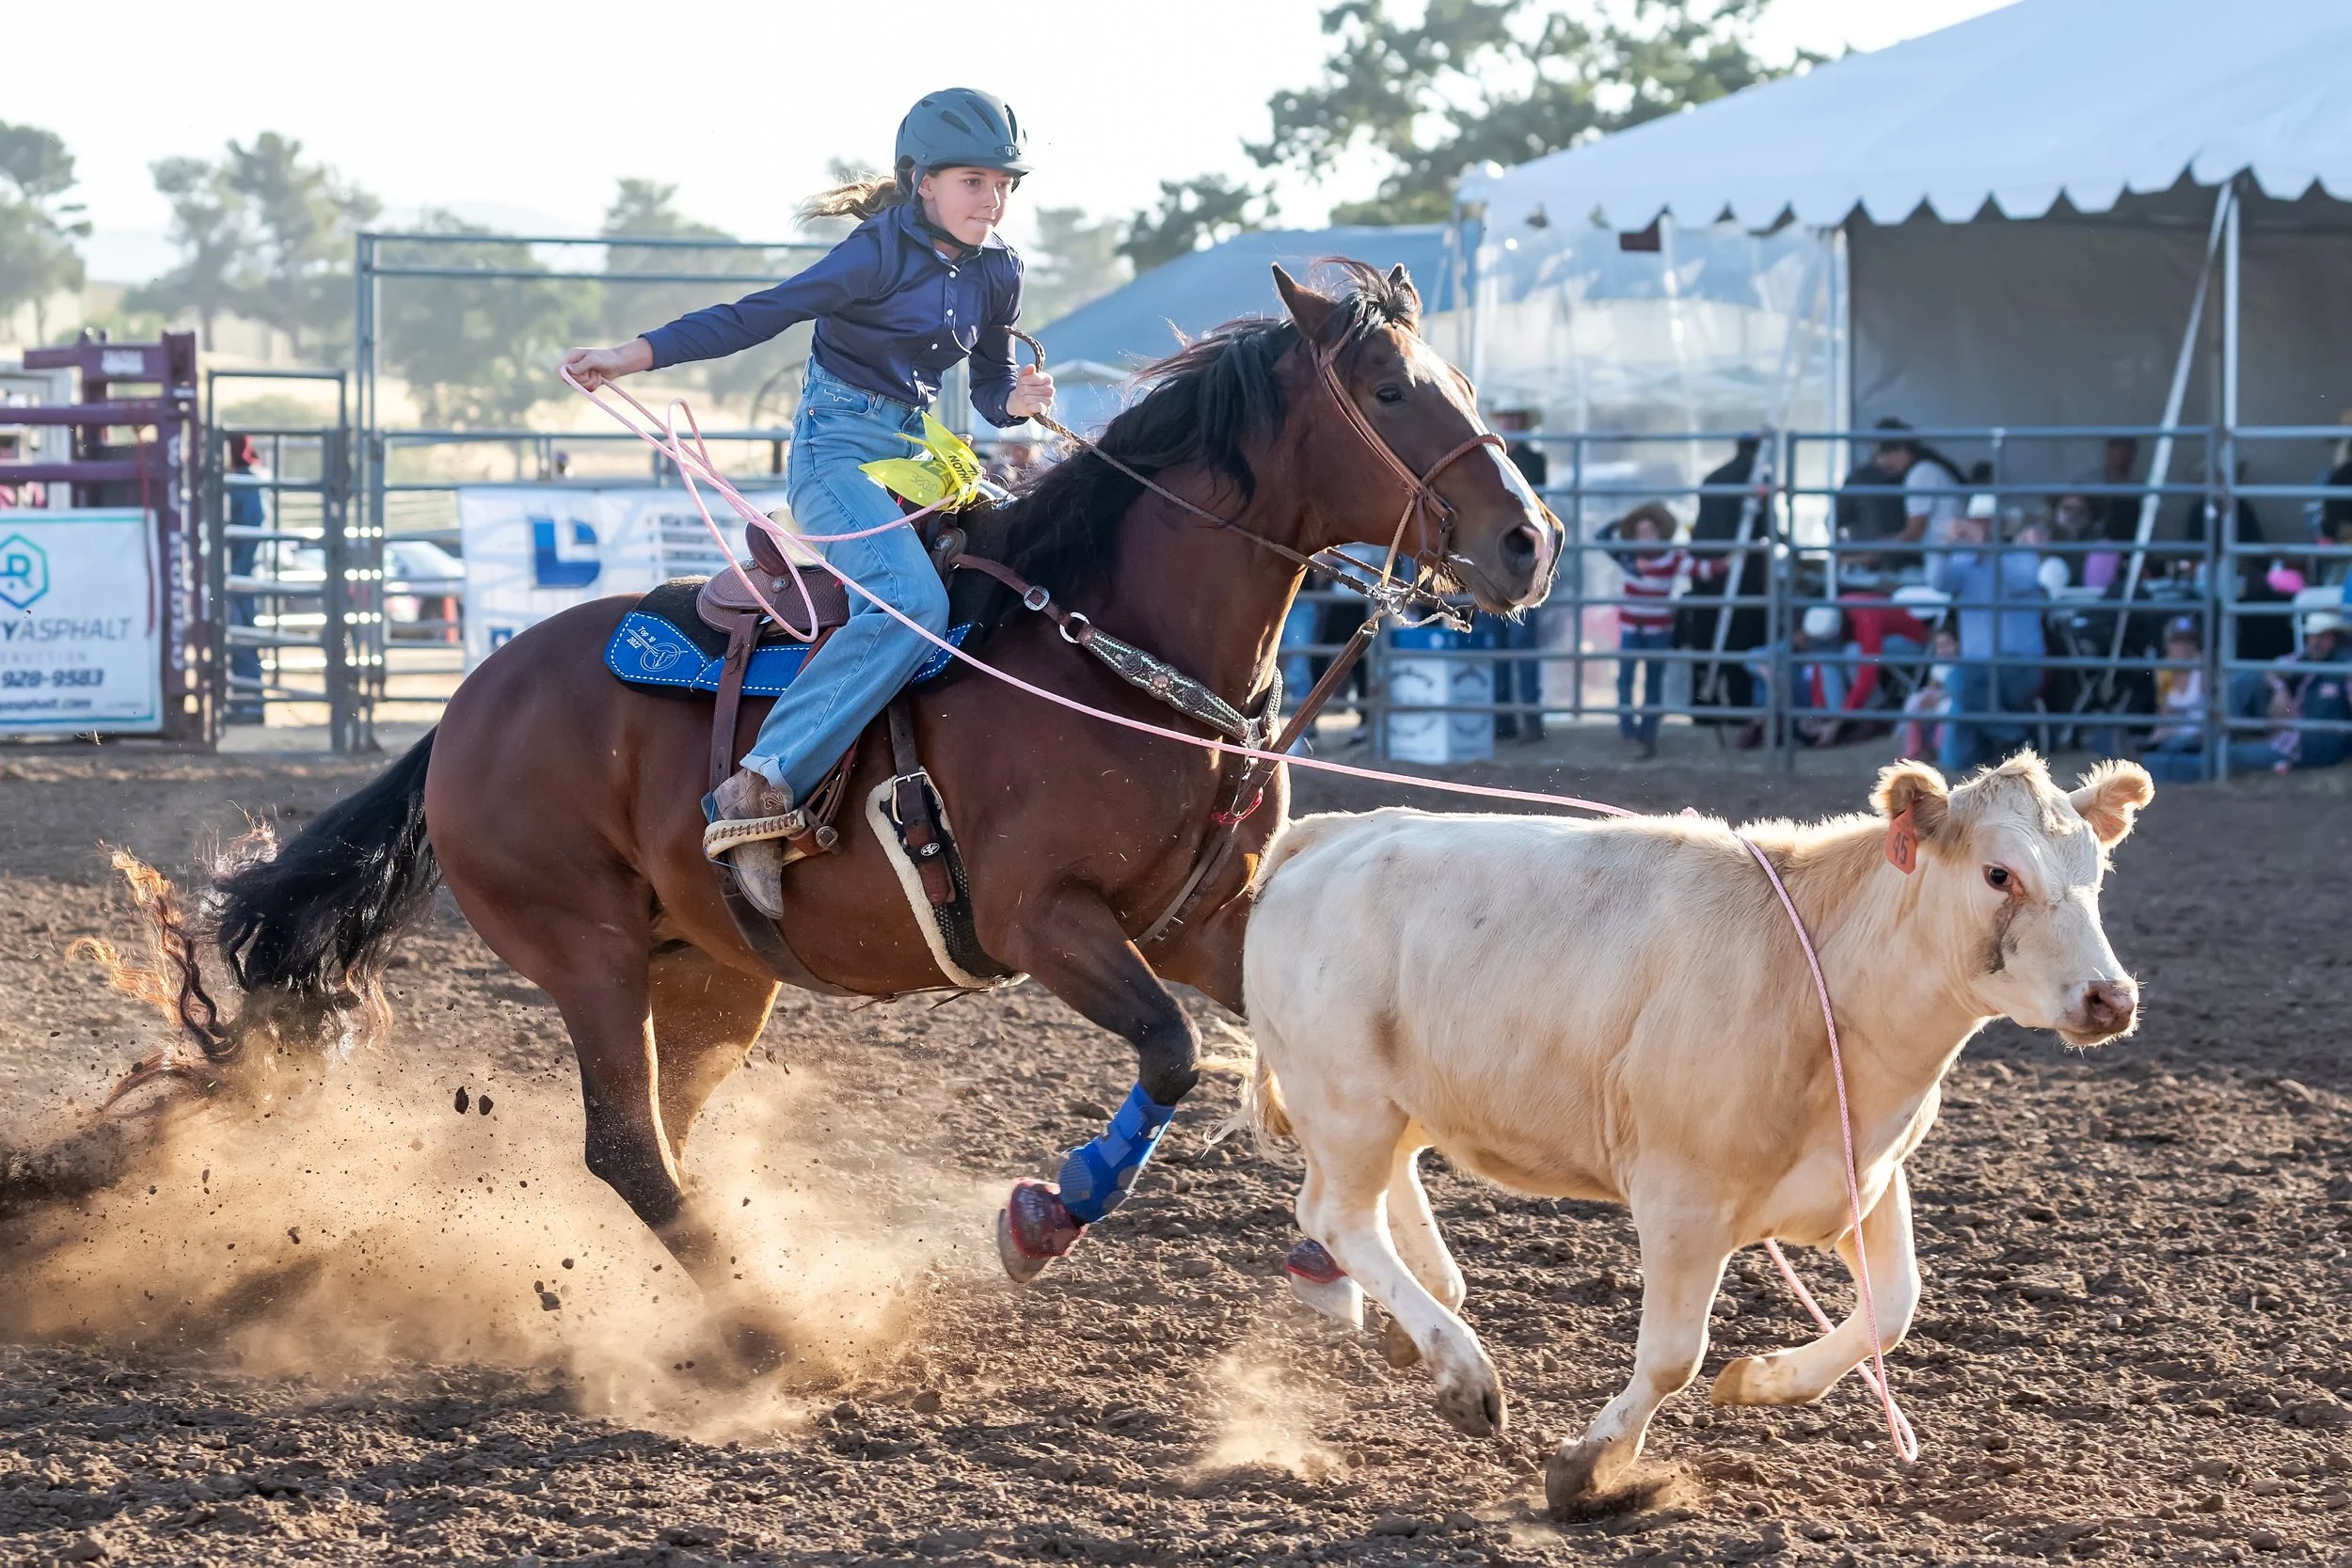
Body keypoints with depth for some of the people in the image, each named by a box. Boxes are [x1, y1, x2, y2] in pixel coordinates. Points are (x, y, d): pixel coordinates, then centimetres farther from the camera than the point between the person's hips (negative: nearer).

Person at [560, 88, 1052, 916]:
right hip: (838, 449, -8)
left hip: (918, 454, 8)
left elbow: (991, 388, 18)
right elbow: (759, 316, -15)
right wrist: (636, 355, -23)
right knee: (910, 602, -30)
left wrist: (1019, 400, -7)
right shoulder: (881, 254, -12)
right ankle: (763, 787, -38)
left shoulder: (996, 271, 9)